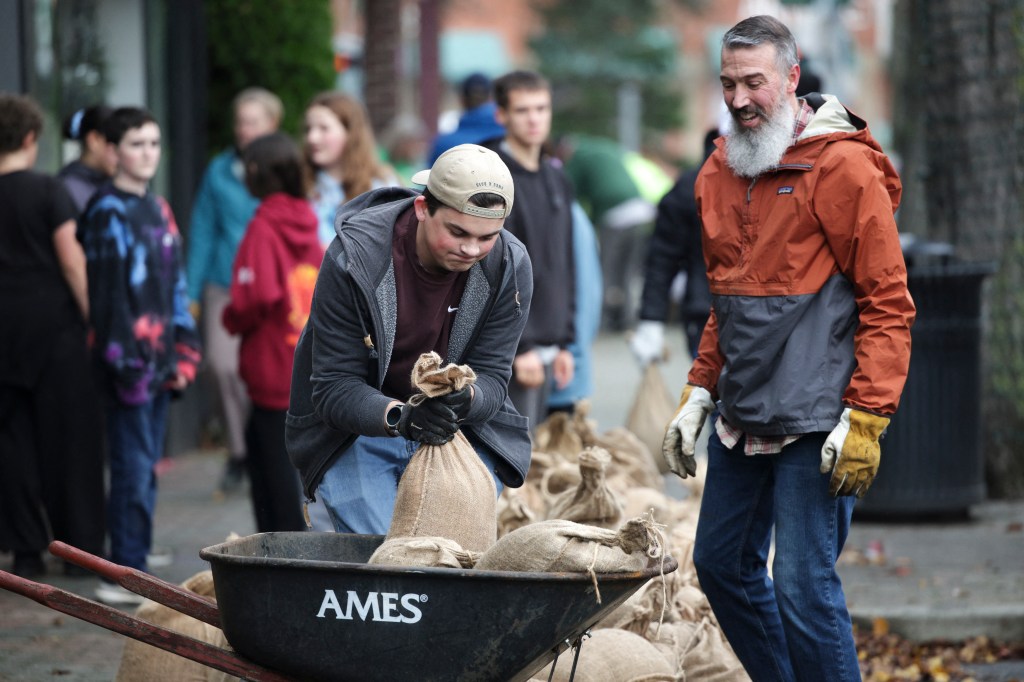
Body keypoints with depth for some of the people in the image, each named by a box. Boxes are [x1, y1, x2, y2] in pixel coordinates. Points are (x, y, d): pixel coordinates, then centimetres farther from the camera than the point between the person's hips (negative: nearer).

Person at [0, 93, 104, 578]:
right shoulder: (47, 191, -7)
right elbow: (71, 260, -10)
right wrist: (91, 315, -5)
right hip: (53, 324, -3)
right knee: (68, 436, 5)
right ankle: (81, 544, 8)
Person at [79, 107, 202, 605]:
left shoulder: (157, 209, 16)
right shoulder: (108, 213, -8)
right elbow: (108, 292, -13)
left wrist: (183, 351, 13)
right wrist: (124, 359, -16)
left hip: (159, 355, 8)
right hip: (128, 354, -8)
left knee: (146, 465, 9)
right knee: (134, 466, -9)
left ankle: (135, 560, 14)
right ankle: (125, 575, -7)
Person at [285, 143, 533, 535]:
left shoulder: (509, 268, -14)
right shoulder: (354, 258, -23)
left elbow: (492, 378, -11)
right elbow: (333, 388, -21)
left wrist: (466, 397, -36)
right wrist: (399, 416, -41)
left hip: (461, 429, 3)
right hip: (357, 432, -3)